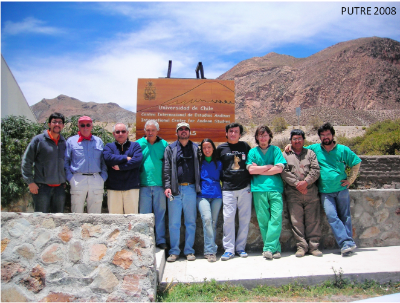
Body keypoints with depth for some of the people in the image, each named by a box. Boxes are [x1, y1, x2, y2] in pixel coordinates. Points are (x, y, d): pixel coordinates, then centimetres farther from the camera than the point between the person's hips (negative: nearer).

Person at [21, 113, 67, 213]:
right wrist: (30, 182, -7)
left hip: (59, 187, 4)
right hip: (42, 186, -4)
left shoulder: (64, 142, 10)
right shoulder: (38, 140, -3)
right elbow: (26, 161, -2)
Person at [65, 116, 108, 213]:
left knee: (96, 212, 6)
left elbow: (104, 161, 14)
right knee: (77, 211, 3)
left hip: (96, 180, 2)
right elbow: (65, 161, 7)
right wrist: (70, 178, -4)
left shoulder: (99, 141, 14)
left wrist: (103, 177, 3)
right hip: (78, 179, -2)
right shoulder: (71, 141, 8)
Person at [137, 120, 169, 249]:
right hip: (144, 185, 0)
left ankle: (160, 240, 17)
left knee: (160, 213, 7)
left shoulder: (164, 144, 7)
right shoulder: (139, 143, 6)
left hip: (159, 185, 0)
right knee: (144, 214, 6)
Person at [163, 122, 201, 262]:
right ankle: (174, 251, 12)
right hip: (175, 189, -1)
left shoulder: (196, 148, 13)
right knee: (174, 222, 2)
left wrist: (199, 186, 1)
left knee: (190, 222, 6)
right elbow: (166, 169, 3)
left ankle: (189, 251, 16)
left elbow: (200, 168, 11)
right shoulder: (170, 148, 10)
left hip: (191, 189, 1)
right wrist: (167, 186, -9)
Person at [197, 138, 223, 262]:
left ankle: (210, 250, 13)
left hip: (216, 196, 2)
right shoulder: (199, 162, 11)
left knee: (213, 222, 1)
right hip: (202, 195, -2)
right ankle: (210, 250, -16)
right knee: (207, 219, -21)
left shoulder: (218, 163, 16)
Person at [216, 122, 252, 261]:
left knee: (245, 218, 4)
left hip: (245, 188, 2)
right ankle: (229, 249, 4)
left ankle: (240, 247, 17)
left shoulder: (245, 146, 10)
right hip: (228, 189, -1)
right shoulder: (221, 148, 7)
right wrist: (222, 180, 9)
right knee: (228, 218, -6)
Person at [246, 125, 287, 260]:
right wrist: (269, 166, 1)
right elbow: (251, 170, -1)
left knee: (276, 218, -9)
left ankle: (269, 248, -4)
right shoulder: (253, 152, 13)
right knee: (263, 219, -1)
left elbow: (279, 168, 0)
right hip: (259, 189, 0)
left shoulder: (275, 150, 13)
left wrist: (259, 170, 0)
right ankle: (275, 248, 7)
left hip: (275, 188, 0)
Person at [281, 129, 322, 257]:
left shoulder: (310, 153, 16)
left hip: (311, 192, 1)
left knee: (313, 220, 1)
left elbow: (316, 170, 4)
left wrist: (306, 182, -11)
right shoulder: (285, 154, 12)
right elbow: (284, 172, -1)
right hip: (293, 194, -1)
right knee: (296, 221, -3)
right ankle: (301, 246, 4)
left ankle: (313, 246, 9)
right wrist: (297, 184, -10)